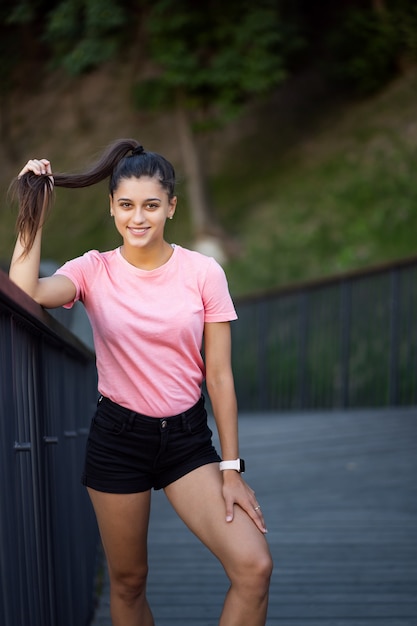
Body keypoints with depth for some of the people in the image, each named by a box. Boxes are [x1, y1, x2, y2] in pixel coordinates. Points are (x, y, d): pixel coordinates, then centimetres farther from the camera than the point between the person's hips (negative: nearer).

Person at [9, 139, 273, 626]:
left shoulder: (203, 273, -5)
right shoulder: (93, 270, -4)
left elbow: (219, 377, -3)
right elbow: (25, 292, -26)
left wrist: (231, 468, -4)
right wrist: (33, 215, -20)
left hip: (187, 437, 0)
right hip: (117, 435, 0)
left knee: (254, 567, -16)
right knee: (127, 581, 11)